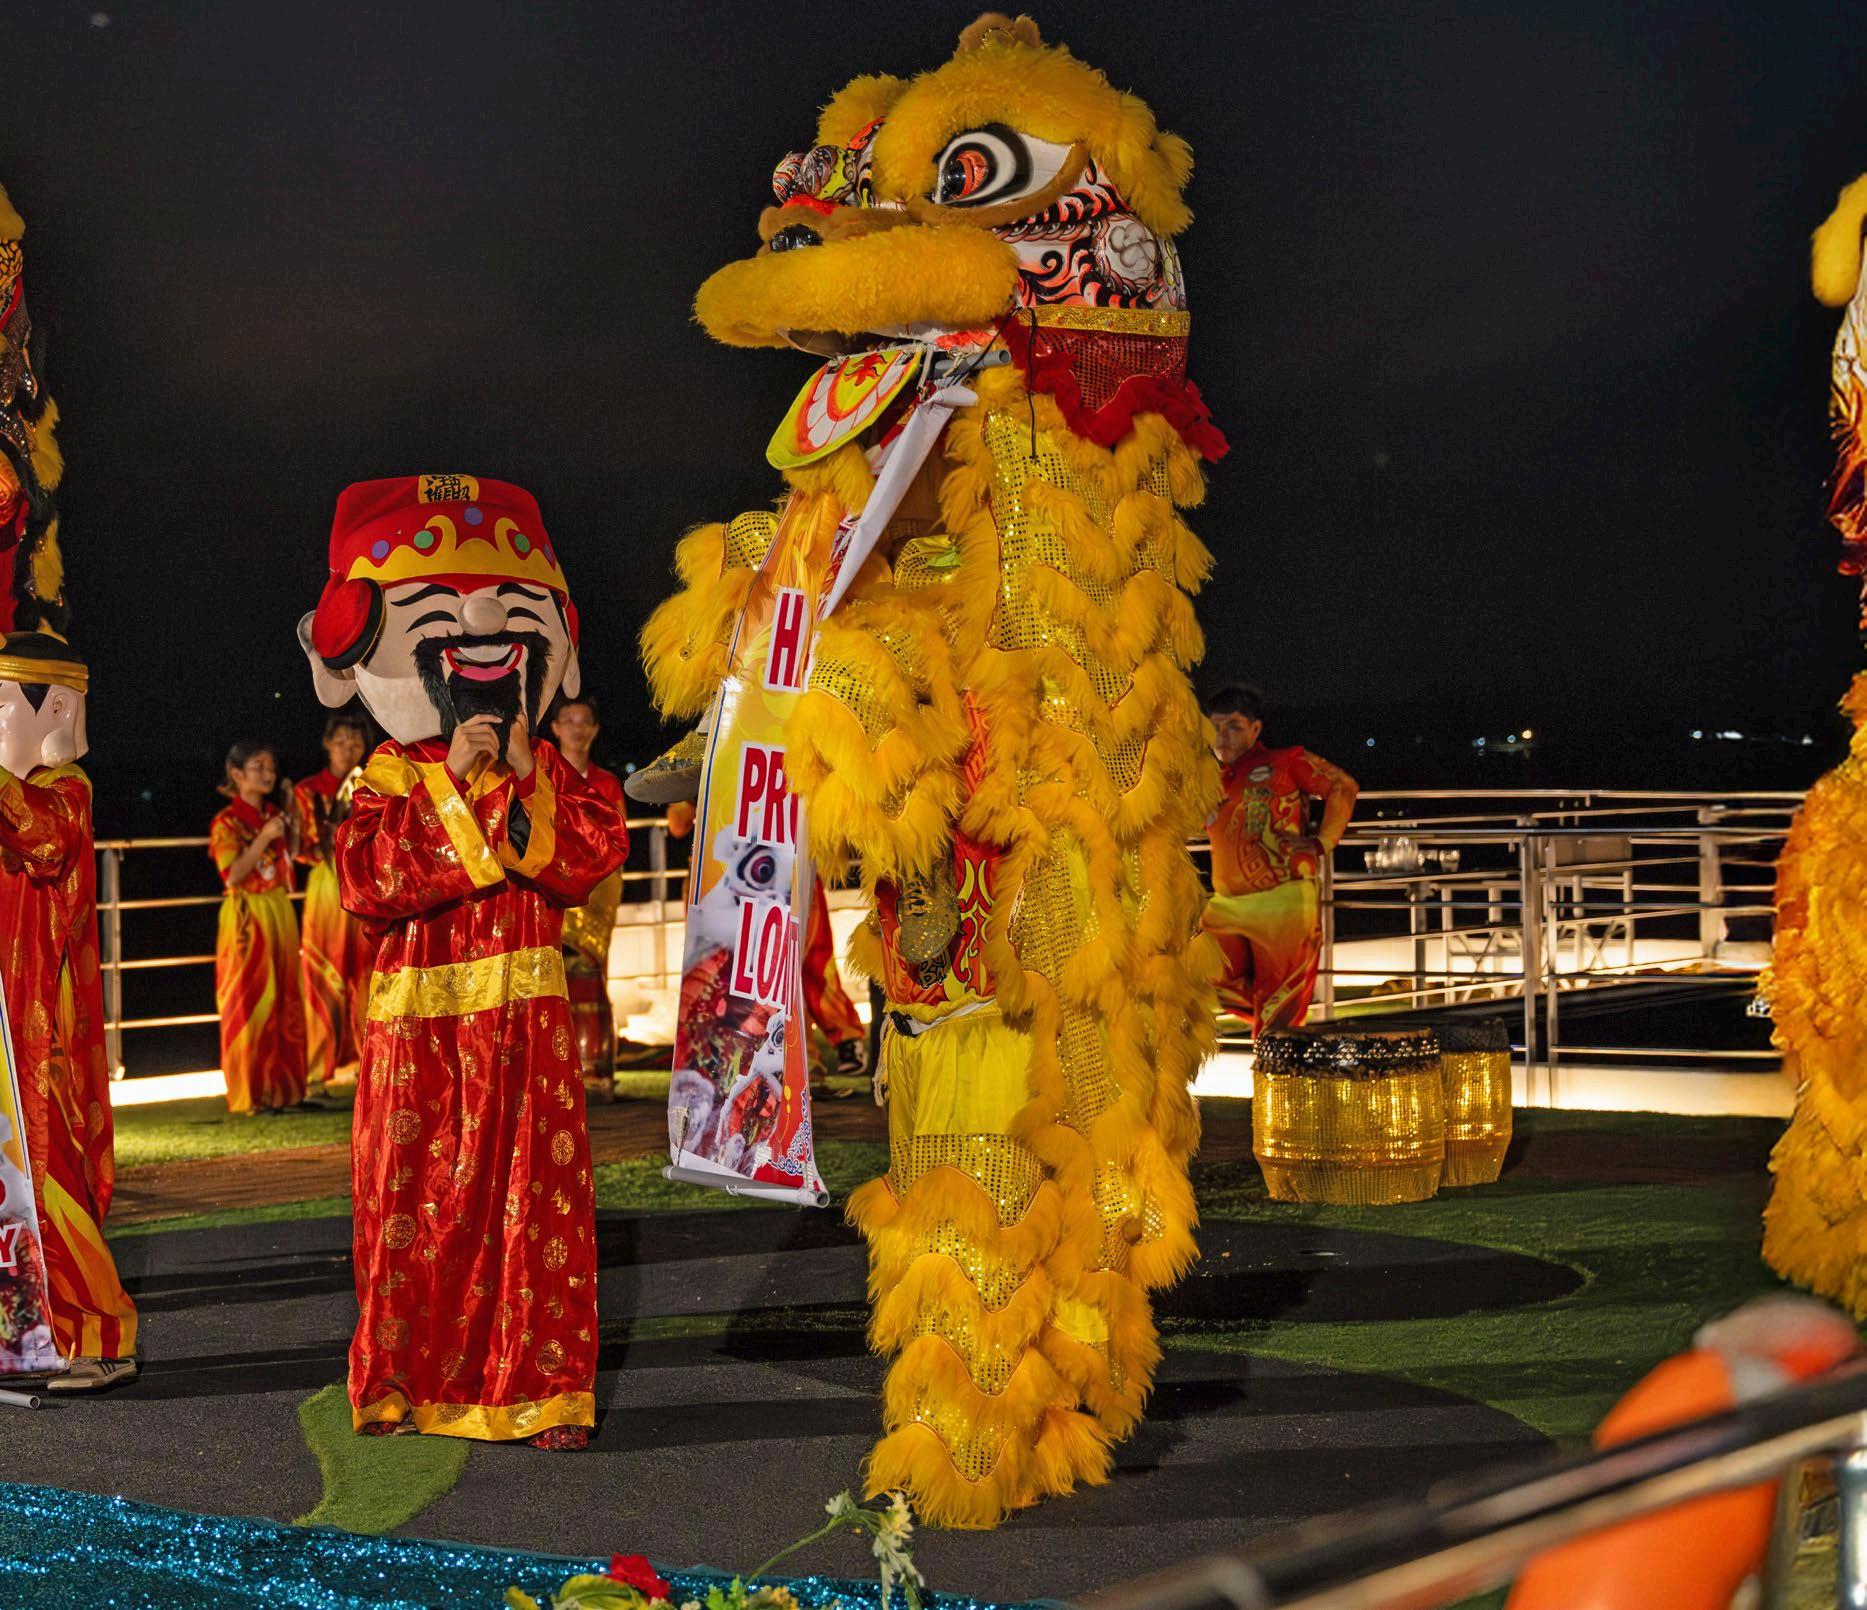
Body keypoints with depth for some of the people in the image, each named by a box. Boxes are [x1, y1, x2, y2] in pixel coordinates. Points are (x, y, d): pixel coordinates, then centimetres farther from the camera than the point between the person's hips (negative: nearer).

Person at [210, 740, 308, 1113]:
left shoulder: (273, 815, 11)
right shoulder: (227, 823, -8)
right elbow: (232, 874, -18)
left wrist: (289, 815, 11)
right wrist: (264, 838, -23)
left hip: (280, 914, 7)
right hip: (247, 918, -7)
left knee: (284, 1001, 7)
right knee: (250, 1002, -4)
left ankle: (284, 1086, 13)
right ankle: (252, 1093, 1)